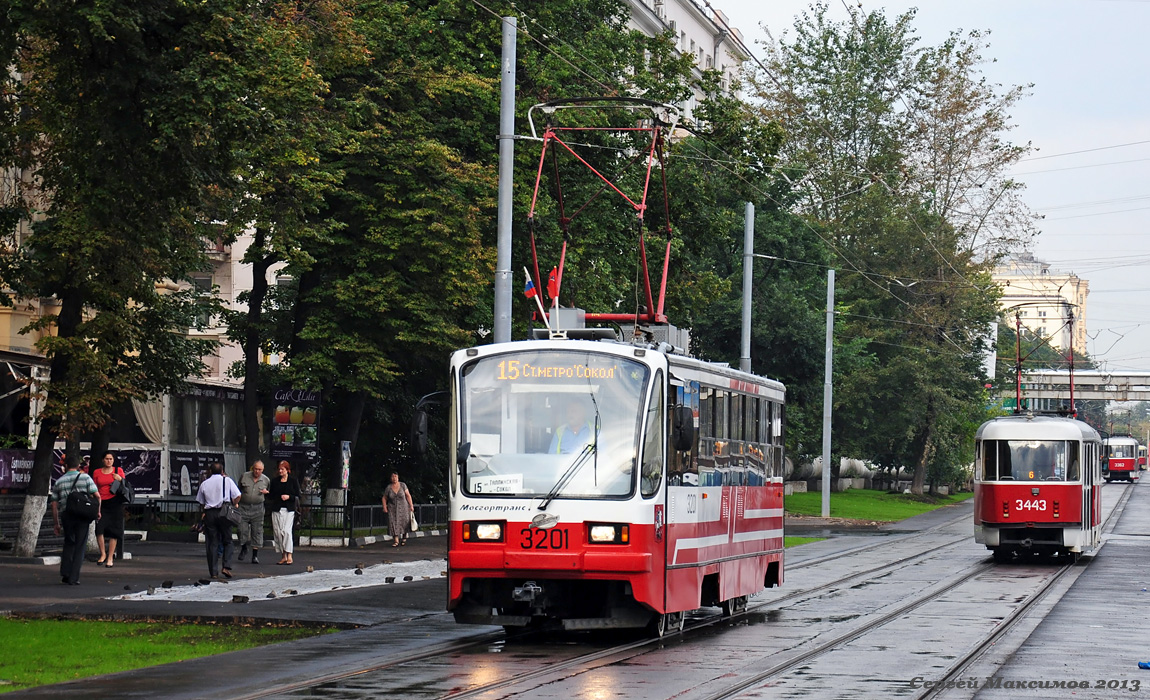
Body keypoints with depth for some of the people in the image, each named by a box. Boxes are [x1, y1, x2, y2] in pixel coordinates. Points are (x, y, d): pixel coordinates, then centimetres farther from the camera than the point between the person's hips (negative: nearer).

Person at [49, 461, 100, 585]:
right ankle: (74, 578, 2)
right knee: (80, 546, 5)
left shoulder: (59, 482, 10)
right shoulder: (85, 478, 2)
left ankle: (65, 574, 10)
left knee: (69, 543, 21)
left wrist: (56, 523, 15)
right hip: (82, 516, -3)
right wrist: (97, 512, 10)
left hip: (66, 515, 3)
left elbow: (54, 505, 9)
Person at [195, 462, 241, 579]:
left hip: (209, 513, 2)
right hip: (224, 513, -2)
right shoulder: (227, 480, 1)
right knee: (227, 541, 9)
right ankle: (226, 566, -7)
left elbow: (201, 502, 11)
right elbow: (237, 496, -4)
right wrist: (233, 505, 12)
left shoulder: (204, 484, 9)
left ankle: (213, 572, 4)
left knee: (212, 543, 5)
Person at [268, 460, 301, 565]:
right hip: (277, 510, 4)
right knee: (278, 532, 0)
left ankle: (289, 556, -13)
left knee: (286, 531, -14)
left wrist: (289, 497, -13)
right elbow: (271, 496, 15)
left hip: (289, 510, -4)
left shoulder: (293, 481, 4)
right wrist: (267, 492, -5)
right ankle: (283, 556, 8)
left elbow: (297, 496, 3)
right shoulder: (275, 481, 13)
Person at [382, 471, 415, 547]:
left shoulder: (403, 485, -4)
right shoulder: (388, 488, -2)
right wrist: (384, 507, -1)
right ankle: (396, 541, -14)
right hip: (392, 508, 0)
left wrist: (411, 505, -7)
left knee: (404, 523, -1)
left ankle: (404, 537, 24)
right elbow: (384, 498, 9)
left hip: (403, 507, 0)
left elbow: (408, 495, -2)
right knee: (394, 523, -12)